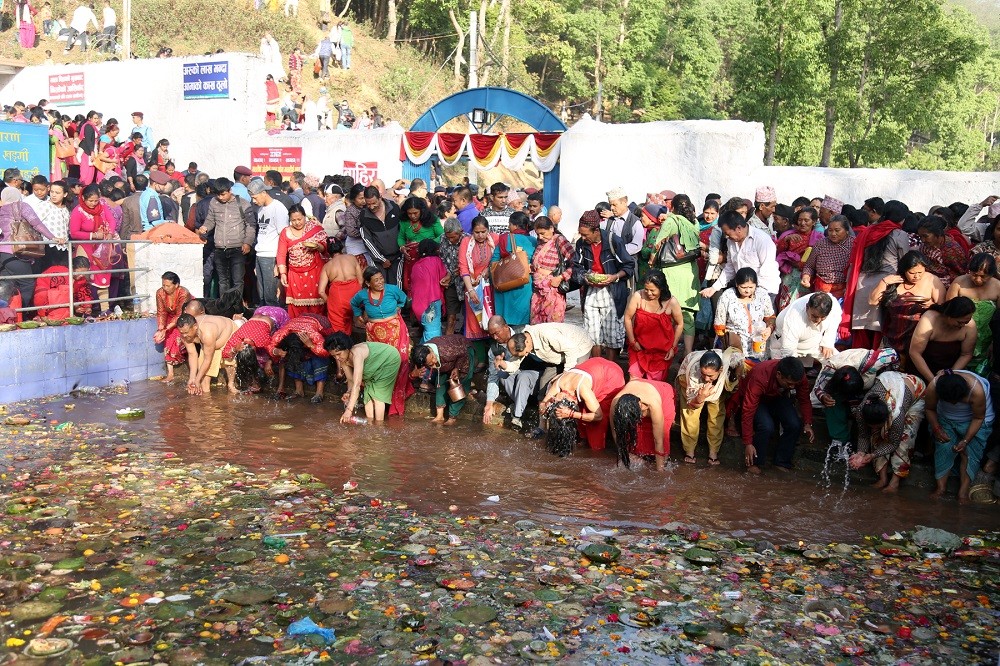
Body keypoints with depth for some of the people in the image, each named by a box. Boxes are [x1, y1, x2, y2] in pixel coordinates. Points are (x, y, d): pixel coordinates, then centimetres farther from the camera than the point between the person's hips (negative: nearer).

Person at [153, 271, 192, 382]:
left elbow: (180, 316, -31)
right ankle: (170, 373, -15)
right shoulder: (160, 293, -18)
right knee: (168, 338, -15)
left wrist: (165, 330, -38)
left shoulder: (184, 294, -33)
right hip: (171, 317, 4)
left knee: (179, 338, -25)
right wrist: (160, 329, -28)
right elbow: (161, 313, -13)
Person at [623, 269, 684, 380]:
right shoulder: (638, 296, -17)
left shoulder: (671, 302, -15)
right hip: (639, 347, 1)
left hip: (661, 350, -1)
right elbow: (628, 318, -7)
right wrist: (632, 341, -4)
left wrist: (673, 347, -2)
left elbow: (679, 324, -3)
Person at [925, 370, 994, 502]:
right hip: (945, 419, 2)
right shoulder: (933, 387, -30)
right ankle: (941, 486, -13)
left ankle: (964, 490, -14)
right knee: (944, 448, -15)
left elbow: (978, 418, -22)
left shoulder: (977, 391, -37)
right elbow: (930, 409, -9)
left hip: (974, 421, -2)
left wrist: (966, 440, -25)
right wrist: (936, 429, -21)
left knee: (970, 451, -14)